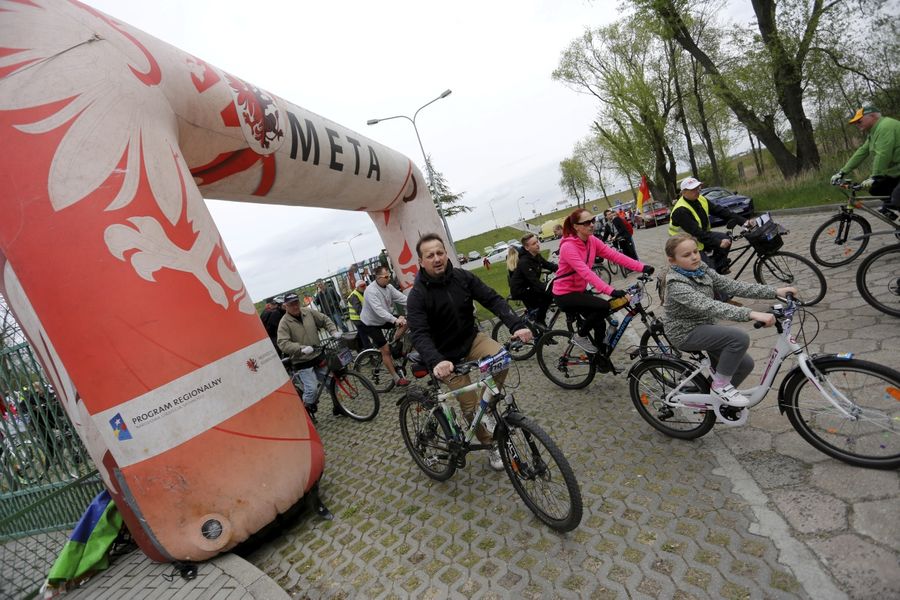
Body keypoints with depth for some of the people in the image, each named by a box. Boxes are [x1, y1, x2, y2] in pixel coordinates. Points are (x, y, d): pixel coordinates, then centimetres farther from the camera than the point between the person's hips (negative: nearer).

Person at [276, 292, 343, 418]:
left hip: (318, 356, 5)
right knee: (311, 389, -12)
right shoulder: (284, 322, -12)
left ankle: (337, 407, 28)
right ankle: (308, 411, 15)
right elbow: (283, 343, -22)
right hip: (302, 362, -5)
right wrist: (302, 348, -34)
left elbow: (325, 320, 10)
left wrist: (334, 331, -7)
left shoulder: (309, 312, 0)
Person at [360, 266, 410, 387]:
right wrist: (395, 320, -49)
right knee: (385, 350, -9)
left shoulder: (389, 287, -6)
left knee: (406, 321, -8)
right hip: (370, 324, -7)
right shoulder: (371, 291, -29)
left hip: (383, 320, 7)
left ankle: (393, 345, 3)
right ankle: (396, 378, 1)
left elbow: (402, 298, -14)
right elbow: (378, 310, -39)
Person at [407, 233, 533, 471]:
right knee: (470, 405, -3)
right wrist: (435, 362, -47)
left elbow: (492, 299, -13)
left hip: (472, 338, 3)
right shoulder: (417, 295, -18)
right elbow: (420, 335, -28)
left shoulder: (462, 277, -8)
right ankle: (492, 447, 24)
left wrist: (517, 324, -30)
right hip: (447, 356, -3)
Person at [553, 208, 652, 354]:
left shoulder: (592, 241, -1)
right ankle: (580, 336, 0)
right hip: (565, 294, -7)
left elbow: (615, 255, -10)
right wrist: (610, 291, -44)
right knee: (604, 306, -22)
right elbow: (586, 273, -35)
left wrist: (642, 267, -21)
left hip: (580, 290, 7)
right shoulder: (568, 246, -25)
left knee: (600, 324, 4)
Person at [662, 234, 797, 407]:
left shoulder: (702, 270, 0)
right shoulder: (676, 284, -26)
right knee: (739, 338, -24)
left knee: (745, 364, 5)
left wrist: (775, 292, -11)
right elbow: (708, 306, -38)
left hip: (704, 326, 8)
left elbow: (732, 286, -4)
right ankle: (720, 385, -6)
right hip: (685, 333, -8)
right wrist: (751, 314, -46)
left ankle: (717, 395, 26)